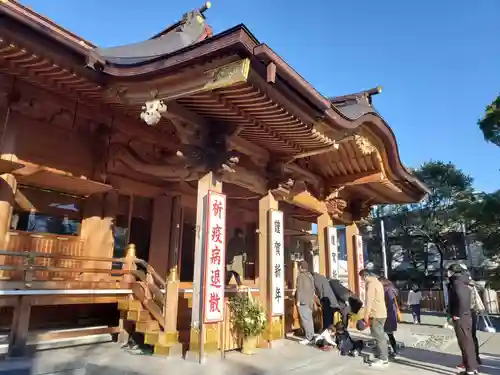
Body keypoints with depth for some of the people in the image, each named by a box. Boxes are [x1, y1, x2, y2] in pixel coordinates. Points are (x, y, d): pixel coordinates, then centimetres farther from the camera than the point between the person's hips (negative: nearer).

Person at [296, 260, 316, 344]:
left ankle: (309, 338, -8)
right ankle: (311, 336, 18)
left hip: (303, 301, -8)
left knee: (305, 319, -7)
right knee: (309, 319, 14)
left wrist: (298, 300, -12)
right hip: (310, 301, 8)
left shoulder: (301, 276, -12)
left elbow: (299, 289, -15)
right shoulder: (310, 275, 13)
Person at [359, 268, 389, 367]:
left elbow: (369, 300, -19)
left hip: (376, 314, -10)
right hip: (381, 313, 10)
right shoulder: (378, 282, 16)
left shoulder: (371, 284, -15)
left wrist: (366, 315, -16)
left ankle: (383, 359, 0)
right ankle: (384, 356, 21)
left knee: (378, 336, -4)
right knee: (380, 335, 15)